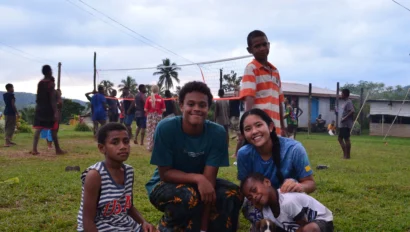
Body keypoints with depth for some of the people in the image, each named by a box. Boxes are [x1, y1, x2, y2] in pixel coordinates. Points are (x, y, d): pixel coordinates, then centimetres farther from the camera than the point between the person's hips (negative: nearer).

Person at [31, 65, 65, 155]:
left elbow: (38, 97, 15)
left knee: (38, 129, 2)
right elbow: (52, 99, -18)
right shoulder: (51, 83, -11)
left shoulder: (40, 83, 10)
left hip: (40, 108, 6)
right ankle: (58, 149, 8)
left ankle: (34, 149, -6)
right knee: (53, 129, 2)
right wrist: (55, 111, -20)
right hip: (49, 109, -6)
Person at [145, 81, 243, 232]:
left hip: (200, 184, 3)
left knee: (232, 193, -23)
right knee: (189, 196, -34)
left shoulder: (217, 132, -18)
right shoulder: (166, 128, -24)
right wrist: (198, 178, -35)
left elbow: (209, 178, -20)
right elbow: (165, 173, -18)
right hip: (165, 184, -3)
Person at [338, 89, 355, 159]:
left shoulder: (348, 102, -13)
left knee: (346, 139, -4)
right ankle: (345, 154, 19)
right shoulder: (343, 102, 16)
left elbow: (352, 111, -24)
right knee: (340, 138, 13)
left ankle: (347, 155, 4)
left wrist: (345, 118, -23)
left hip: (346, 124, -10)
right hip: (342, 124, 10)